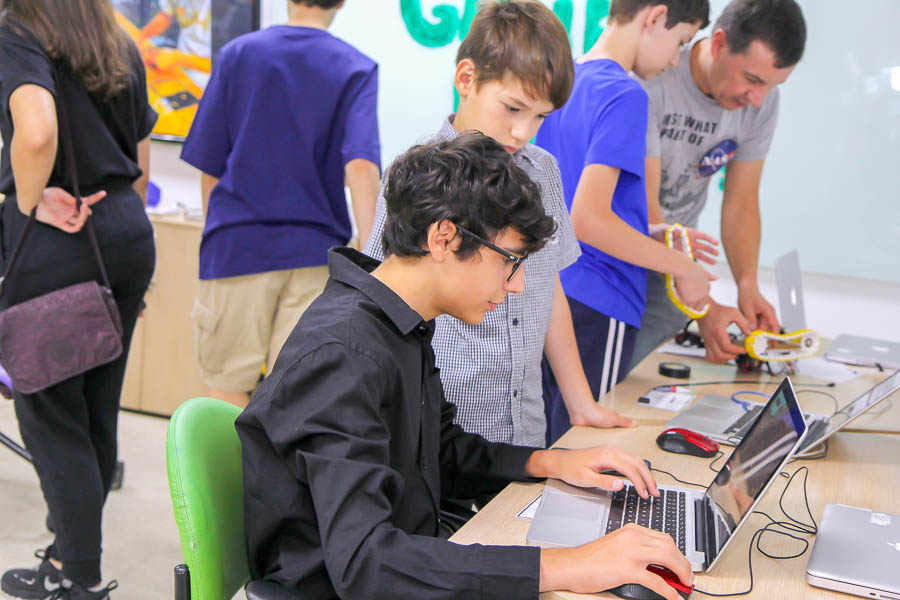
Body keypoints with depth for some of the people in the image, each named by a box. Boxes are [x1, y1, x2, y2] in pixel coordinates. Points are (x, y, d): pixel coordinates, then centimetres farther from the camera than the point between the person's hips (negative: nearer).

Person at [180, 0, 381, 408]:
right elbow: (361, 164, -15)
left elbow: (209, 167, 7)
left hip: (238, 245, 0)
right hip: (315, 251, 0)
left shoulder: (237, 53, 5)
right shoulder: (356, 68, 0)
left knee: (227, 386, 8)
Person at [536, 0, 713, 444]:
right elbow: (588, 219, -22)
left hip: (547, 292, 8)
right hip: (596, 307, -8)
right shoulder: (624, 95, -14)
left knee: (544, 448, 15)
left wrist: (652, 237, 17)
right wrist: (679, 264, -11)